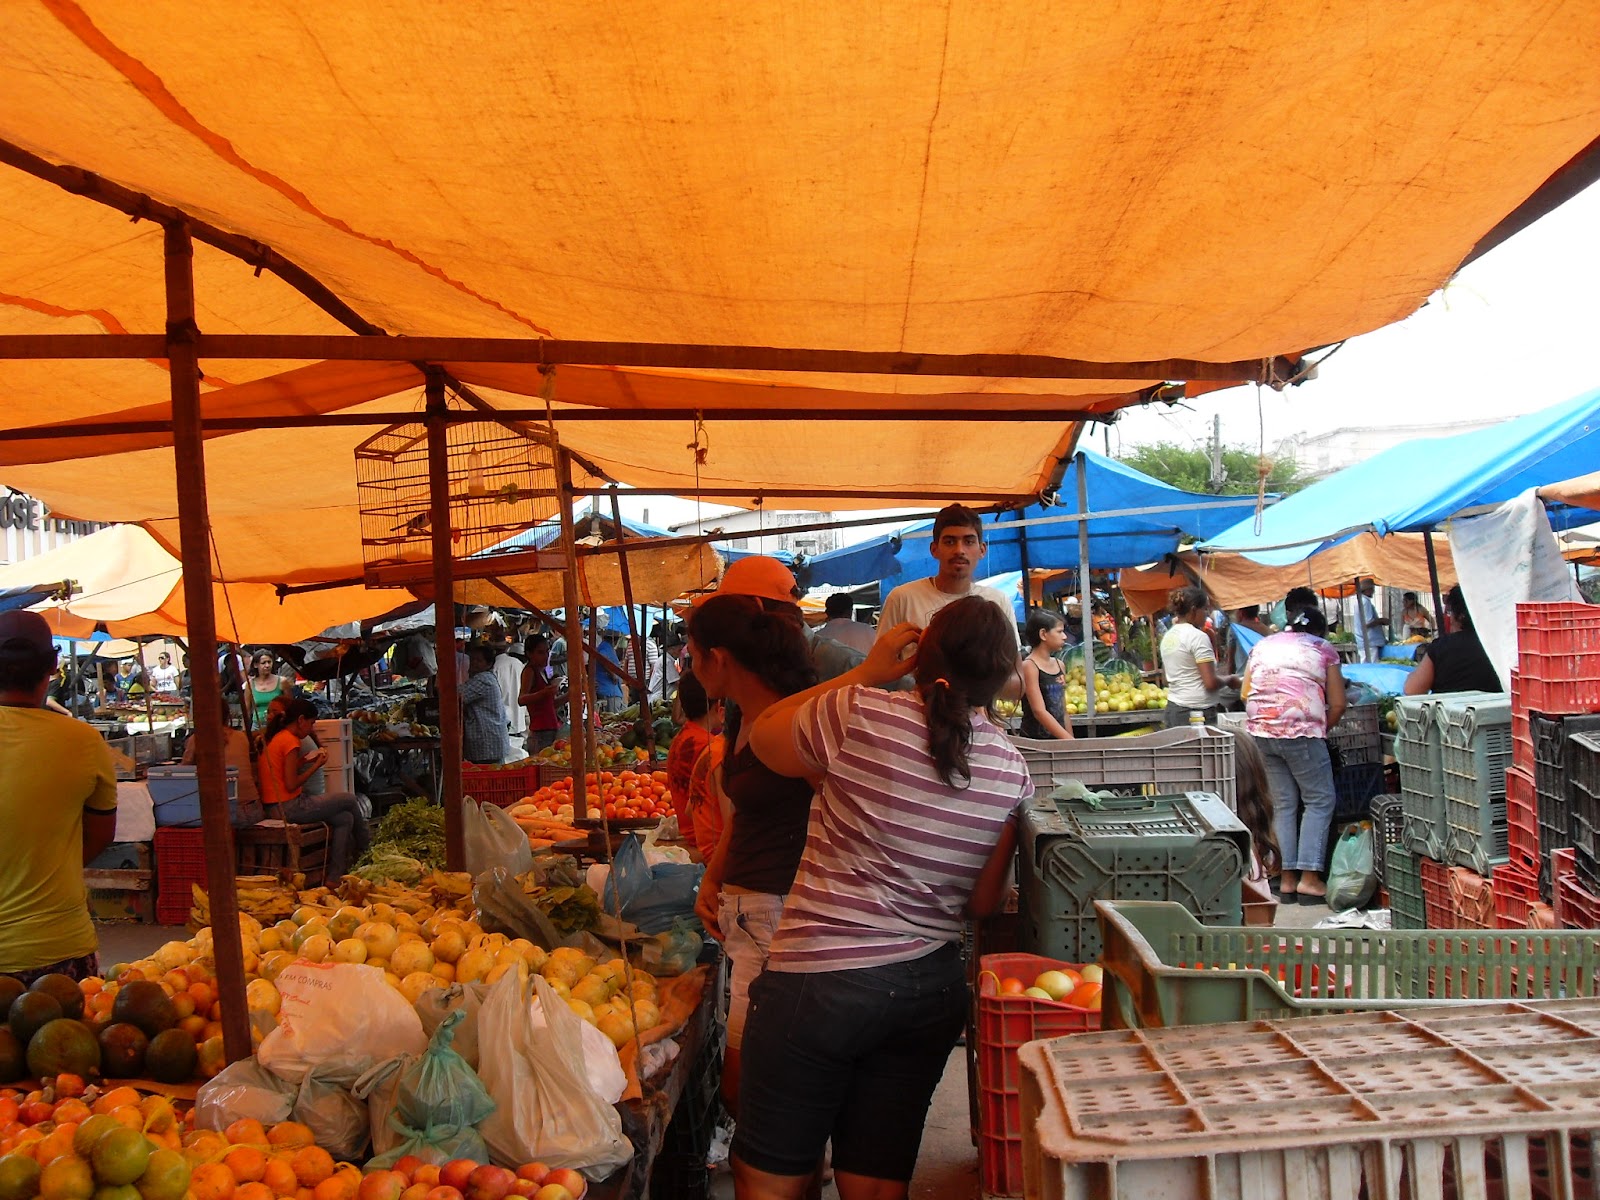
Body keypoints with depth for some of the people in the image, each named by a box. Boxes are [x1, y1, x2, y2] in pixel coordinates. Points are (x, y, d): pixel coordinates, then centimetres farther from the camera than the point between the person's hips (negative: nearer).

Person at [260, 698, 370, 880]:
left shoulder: (276, 738, 14)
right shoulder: (290, 740, -16)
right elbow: (291, 785, -19)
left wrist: (304, 760, 9)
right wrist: (316, 765, -9)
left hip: (274, 808, 10)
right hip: (289, 808, -10)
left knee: (345, 819, 10)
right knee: (350, 800, 3)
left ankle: (334, 878, 12)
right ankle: (364, 850, 24)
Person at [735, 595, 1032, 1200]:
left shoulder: (861, 713, -15)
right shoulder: (1012, 770, 0)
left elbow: (765, 737, 6)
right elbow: (984, 902, 8)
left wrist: (868, 671, 7)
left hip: (820, 984, -5)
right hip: (934, 988, 5)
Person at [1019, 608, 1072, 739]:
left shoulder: (1059, 664, 10)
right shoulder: (1029, 666, -11)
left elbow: (1063, 711, 14)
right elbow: (1039, 711, -18)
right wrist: (1069, 739, -22)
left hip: (1059, 738, 6)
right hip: (1036, 739, -6)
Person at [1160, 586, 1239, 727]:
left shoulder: (1167, 636, 13)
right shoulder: (1198, 636, -11)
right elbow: (1211, 683, -16)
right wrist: (1229, 679, 3)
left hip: (1172, 708, 8)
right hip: (1197, 710, -8)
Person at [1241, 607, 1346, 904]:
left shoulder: (1262, 646, 19)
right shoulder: (1323, 650, 8)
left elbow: (1246, 693, 14)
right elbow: (1337, 704, 4)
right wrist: (1322, 730, 18)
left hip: (1261, 729, 5)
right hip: (1301, 731, -5)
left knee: (1283, 804, 11)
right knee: (1319, 801, 4)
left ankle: (1287, 878, 10)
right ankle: (1309, 877, -3)